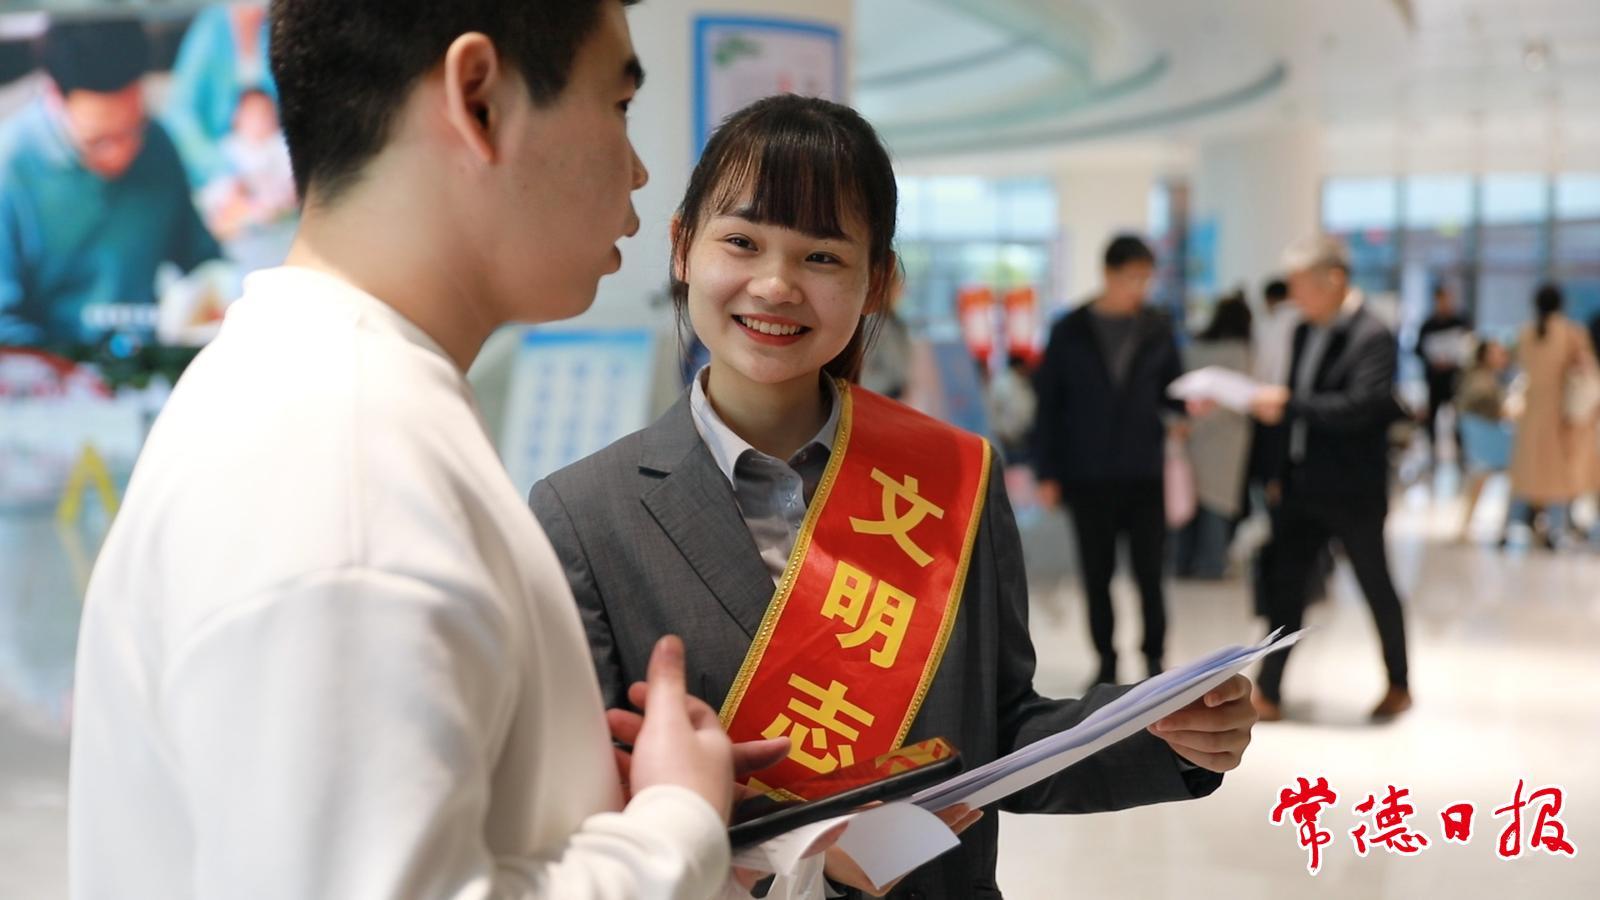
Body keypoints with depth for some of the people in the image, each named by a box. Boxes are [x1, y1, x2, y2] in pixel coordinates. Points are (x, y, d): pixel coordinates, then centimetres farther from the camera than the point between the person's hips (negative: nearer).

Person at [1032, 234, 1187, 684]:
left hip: (1144, 474, 1)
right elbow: (1049, 403, 2)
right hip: (1087, 475, -1)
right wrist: (1047, 473, -2)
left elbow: (1169, 391, 11)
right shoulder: (1070, 331, 1)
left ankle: (1154, 661, 11)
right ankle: (1106, 661, 19)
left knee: (1149, 574, 0)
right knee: (1096, 575, 7)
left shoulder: (1157, 330, 7)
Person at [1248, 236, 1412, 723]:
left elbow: (1359, 407, -25)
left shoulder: (1373, 336, -15)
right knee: (1283, 584, 3)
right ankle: (1267, 693, 8)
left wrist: (1287, 405, -26)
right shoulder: (1306, 332, 8)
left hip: (1353, 491, -7)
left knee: (1376, 587, 10)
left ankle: (1399, 684, 29)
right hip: (1304, 486, 7)